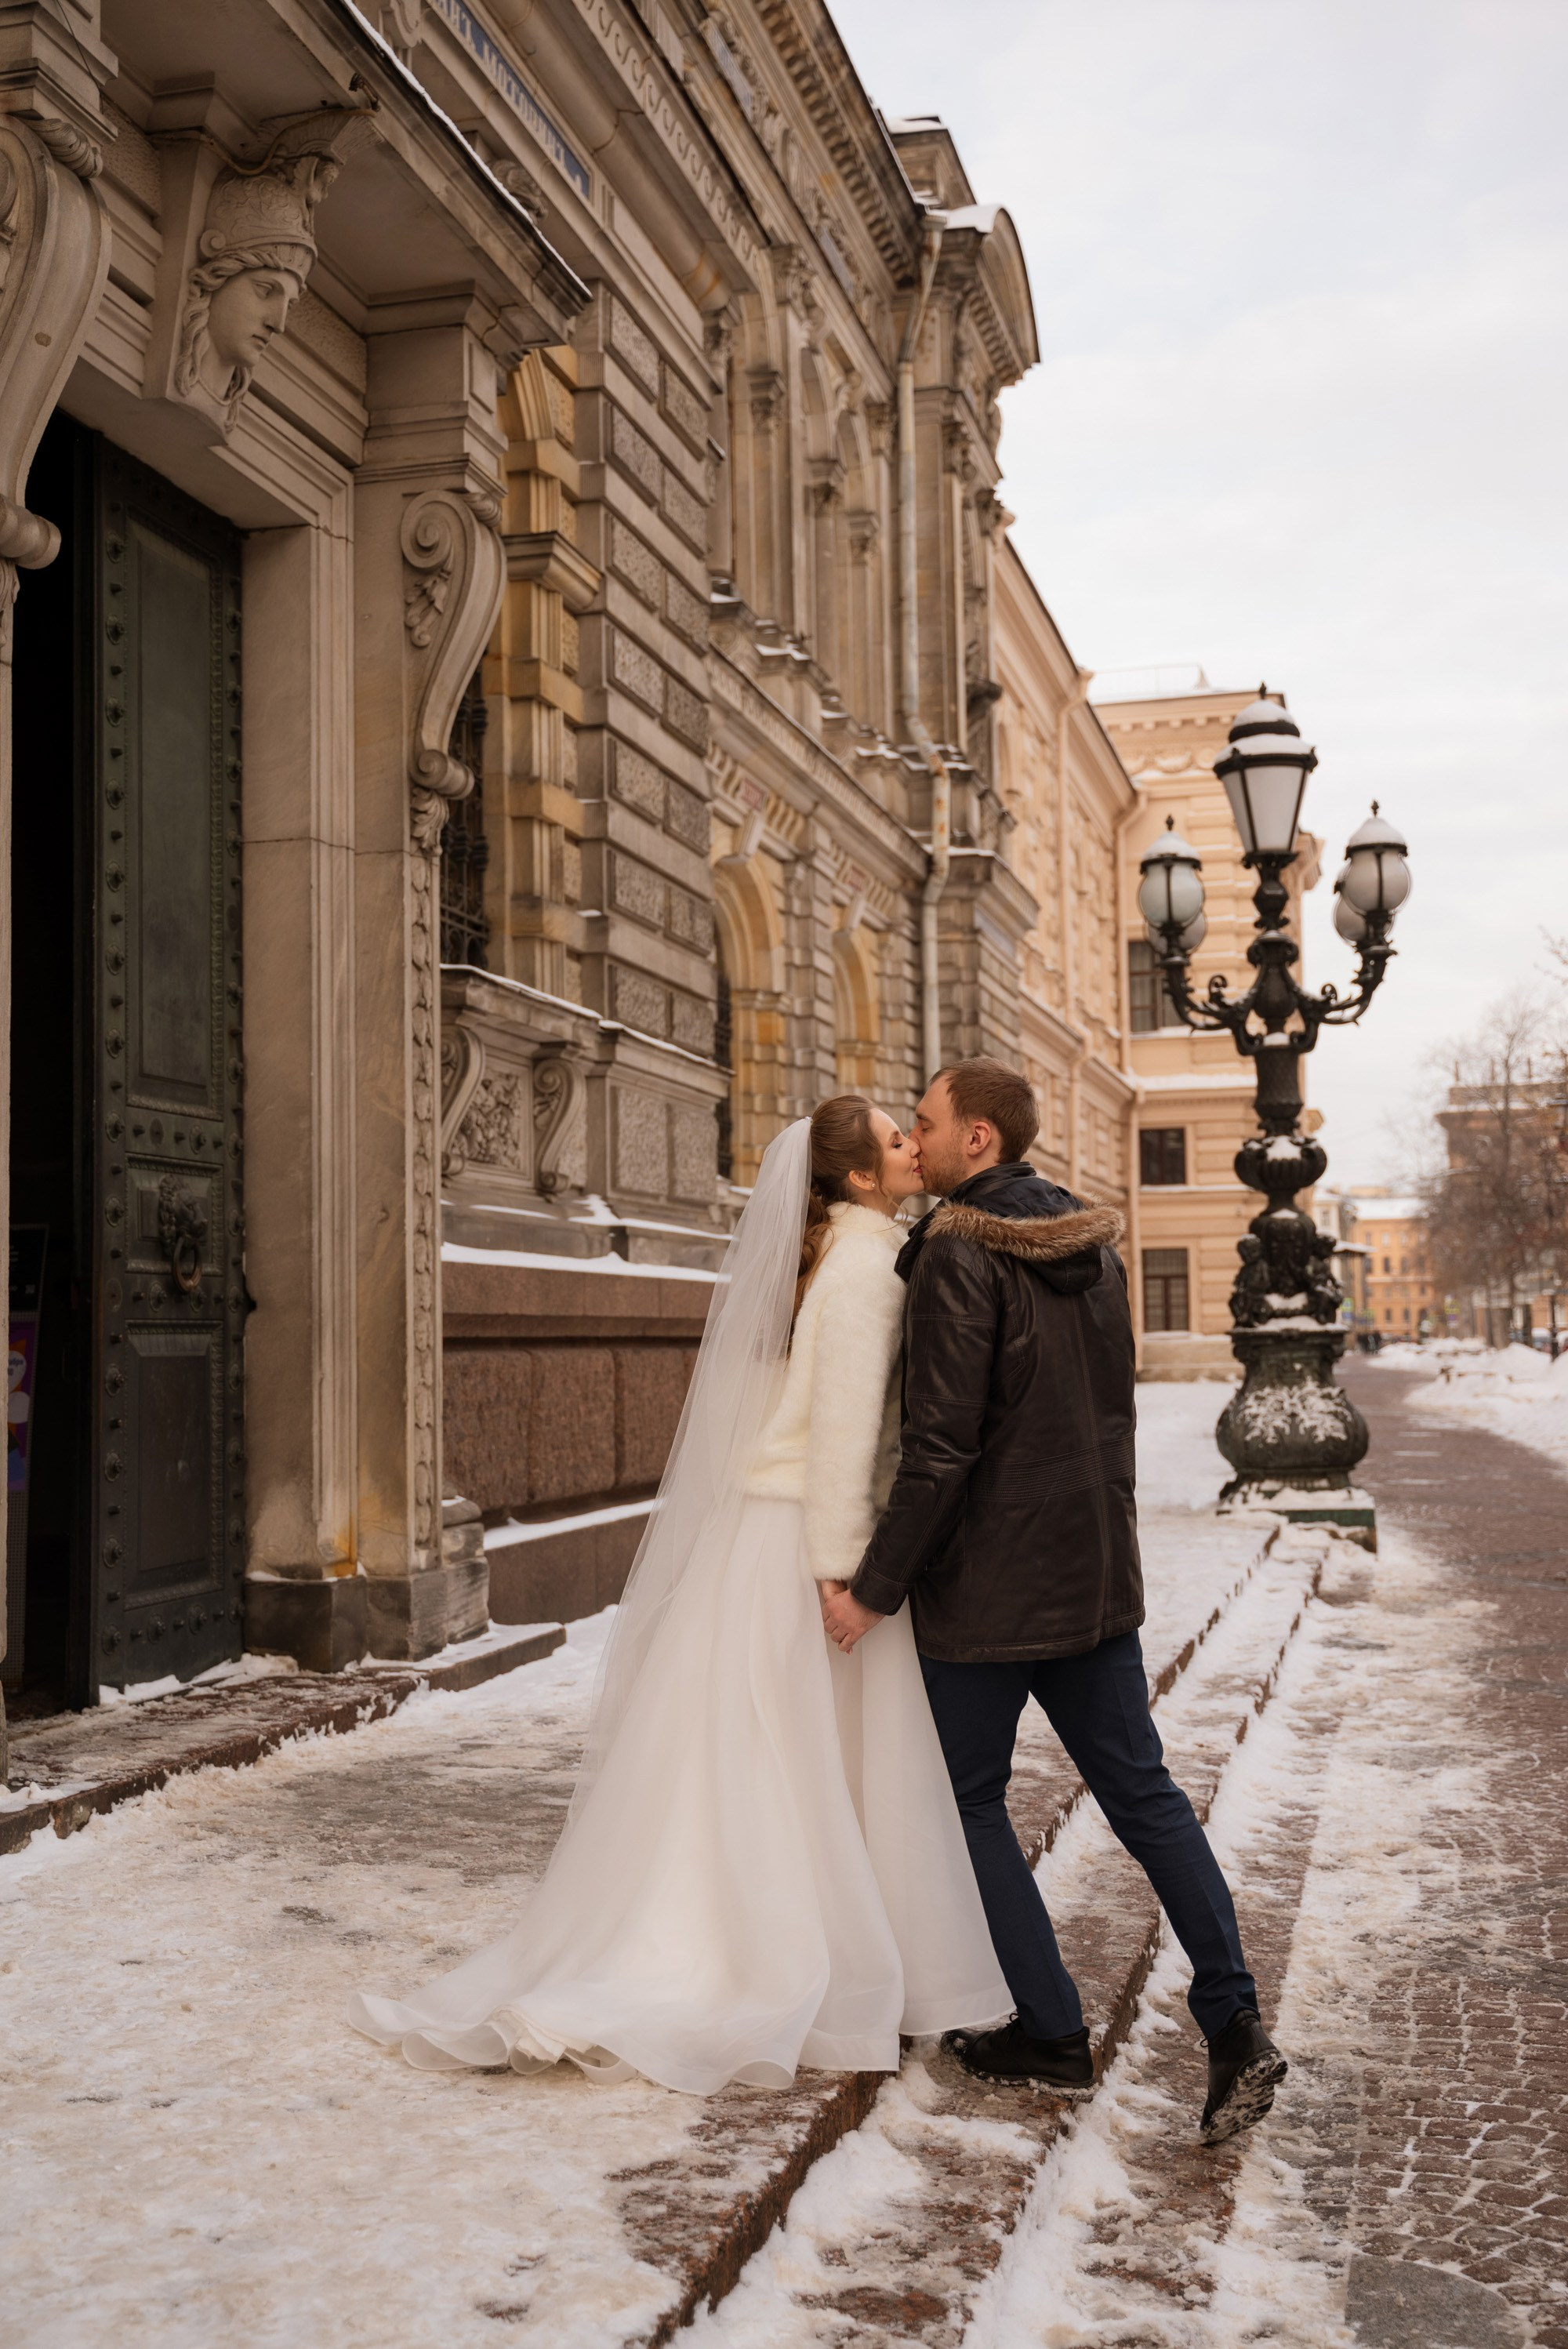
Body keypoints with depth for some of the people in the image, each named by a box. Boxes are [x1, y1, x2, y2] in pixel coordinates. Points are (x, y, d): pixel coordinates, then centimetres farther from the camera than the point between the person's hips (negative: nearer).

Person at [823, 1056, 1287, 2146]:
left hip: (987, 1584, -7)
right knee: (1142, 1792, 11)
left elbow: (943, 1445, -21)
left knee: (972, 1800, 10)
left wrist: (874, 1587, -14)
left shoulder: (961, 1252, -16)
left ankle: (1052, 2032, 15)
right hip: (1098, 1573, 7)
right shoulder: (1094, 1243, 8)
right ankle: (1235, 2024, 3)